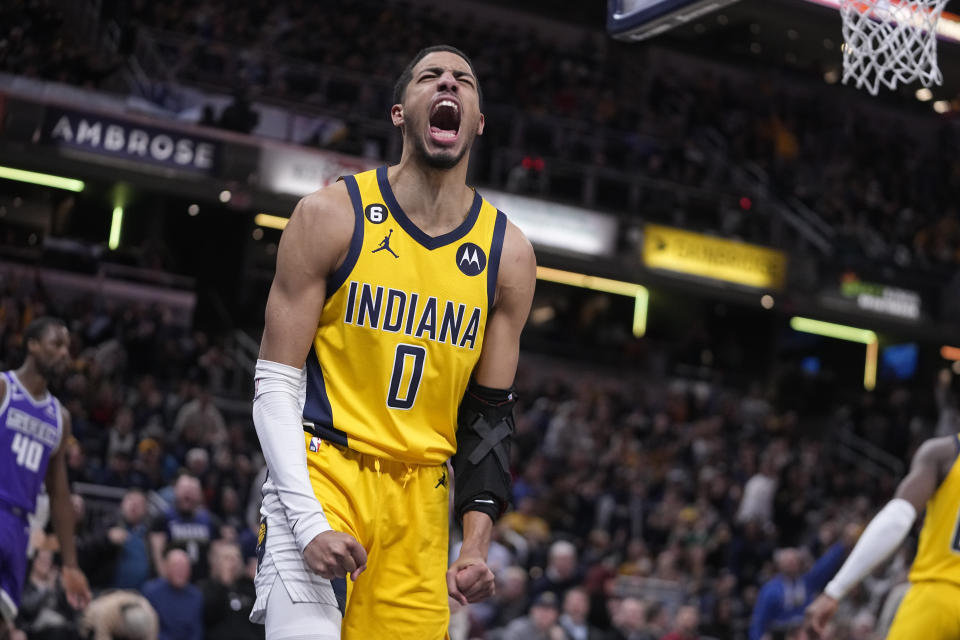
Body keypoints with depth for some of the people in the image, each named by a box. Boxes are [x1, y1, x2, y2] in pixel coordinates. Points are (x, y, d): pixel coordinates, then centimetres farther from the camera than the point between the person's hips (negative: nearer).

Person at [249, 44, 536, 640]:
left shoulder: (509, 253, 3)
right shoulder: (332, 215, -5)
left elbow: (489, 414, 9)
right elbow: (275, 385, -6)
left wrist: (477, 542, -2)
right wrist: (309, 521, -17)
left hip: (420, 498, 4)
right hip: (321, 475, -4)